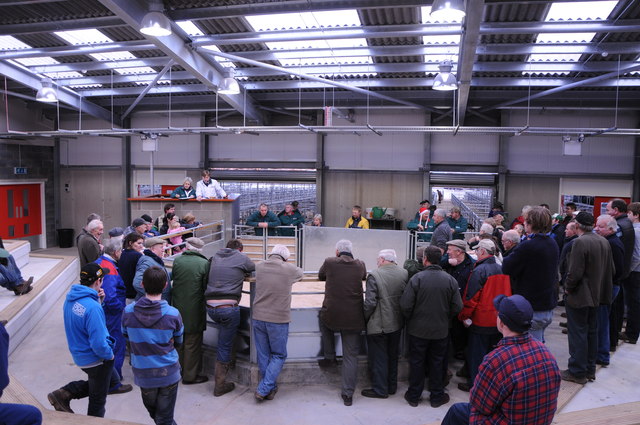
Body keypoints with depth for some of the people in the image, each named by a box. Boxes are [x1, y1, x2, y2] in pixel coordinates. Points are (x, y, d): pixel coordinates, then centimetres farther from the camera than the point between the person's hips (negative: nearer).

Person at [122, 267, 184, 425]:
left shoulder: (128, 312, -15)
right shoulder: (173, 314, -19)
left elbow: (126, 335, 5)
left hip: (143, 374, 2)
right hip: (168, 373, -2)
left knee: (152, 411, 28)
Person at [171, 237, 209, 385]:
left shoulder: (177, 260, -4)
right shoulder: (204, 263, -13)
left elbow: (173, 277, 5)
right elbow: (206, 286, -9)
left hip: (177, 307, 4)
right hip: (195, 310, -4)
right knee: (193, 344, 7)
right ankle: (190, 375, 14)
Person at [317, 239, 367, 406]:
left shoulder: (329, 262, -2)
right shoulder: (360, 265, 2)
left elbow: (320, 276, 18)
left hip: (331, 316, -1)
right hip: (353, 319, 1)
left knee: (323, 318, 34)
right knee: (351, 356, 9)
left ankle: (330, 357, 31)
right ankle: (348, 394, 12)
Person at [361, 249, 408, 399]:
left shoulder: (374, 275, -19)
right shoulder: (405, 273, -3)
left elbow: (370, 302, -20)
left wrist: (365, 319, -5)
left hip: (378, 325, -6)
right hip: (397, 324, 6)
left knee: (378, 358, 8)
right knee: (393, 356, 20)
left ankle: (380, 390, 17)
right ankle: (392, 386, 33)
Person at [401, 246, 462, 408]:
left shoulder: (417, 278, -17)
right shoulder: (450, 280, -8)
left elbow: (405, 305, -17)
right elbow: (457, 307, -4)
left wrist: (410, 319, 2)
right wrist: (445, 319, 13)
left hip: (418, 329, -2)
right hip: (441, 330, 2)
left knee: (416, 362, 12)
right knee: (437, 362, 16)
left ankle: (414, 396, 24)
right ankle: (436, 396, 27)